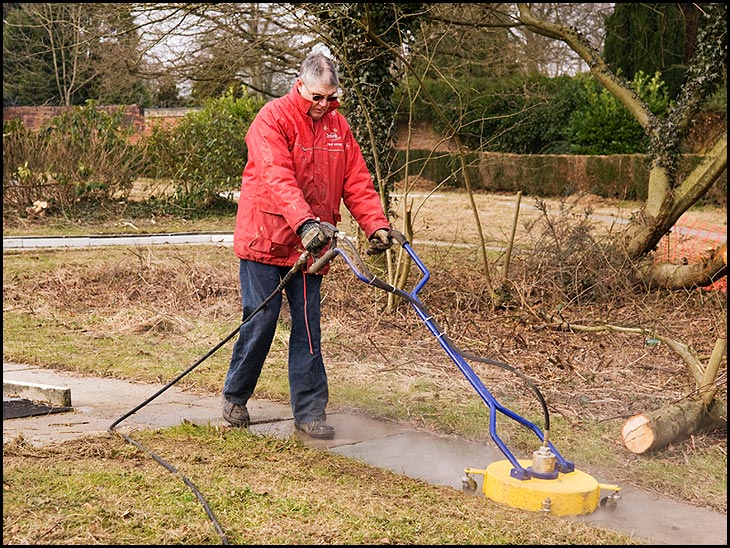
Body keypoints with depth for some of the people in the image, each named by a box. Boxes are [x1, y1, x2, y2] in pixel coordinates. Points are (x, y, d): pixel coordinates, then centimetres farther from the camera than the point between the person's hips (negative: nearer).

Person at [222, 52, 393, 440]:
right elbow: (277, 178, -26)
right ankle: (234, 398, 21)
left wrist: (377, 224, -7)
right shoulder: (273, 118, -11)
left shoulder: (337, 125, 8)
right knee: (260, 322, -1)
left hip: (310, 246, 5)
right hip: (265, 240, -5)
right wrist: (305, 222, -39)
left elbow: (357, 181, 7)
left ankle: (309, 412, 12)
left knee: (308, 329, 6)